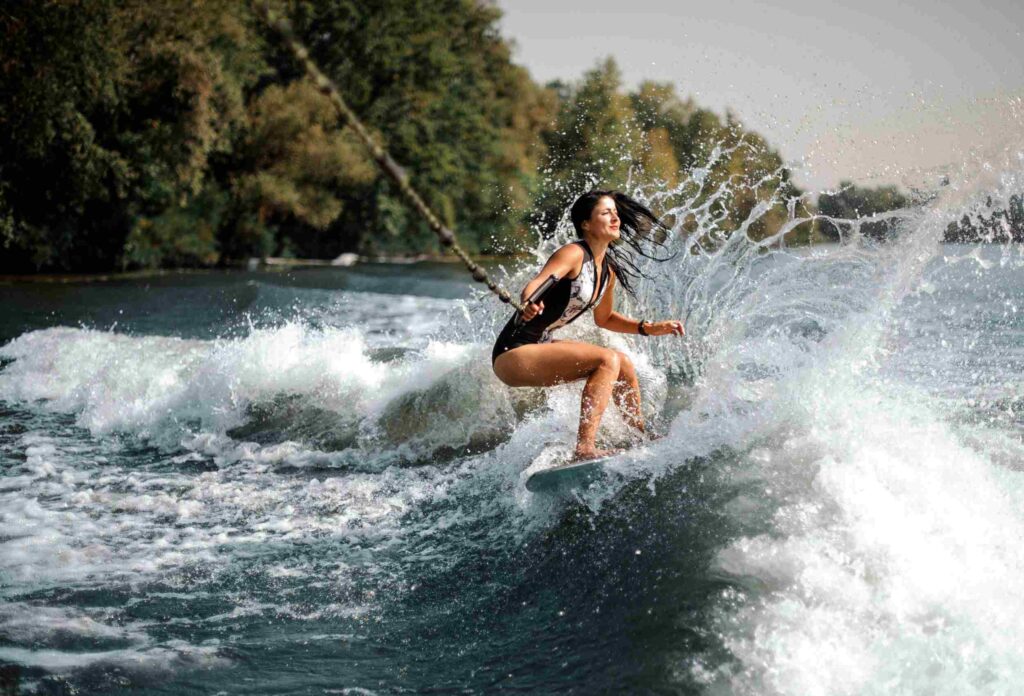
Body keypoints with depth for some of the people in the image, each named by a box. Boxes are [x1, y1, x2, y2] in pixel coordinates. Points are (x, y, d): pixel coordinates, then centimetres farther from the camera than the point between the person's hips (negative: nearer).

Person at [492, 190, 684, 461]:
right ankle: (584, 448, -28)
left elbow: (604, 319, 25)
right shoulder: (574, 254, -16)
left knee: (622, 363, 13)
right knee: (607, 360, -21)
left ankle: (644, 435, 29)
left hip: (540, 347, 9)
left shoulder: (608, 270, 9)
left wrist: (649, 328, 15)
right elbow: (533, 286, -31)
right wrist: (530, 304, -53)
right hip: (512, 354, -9)